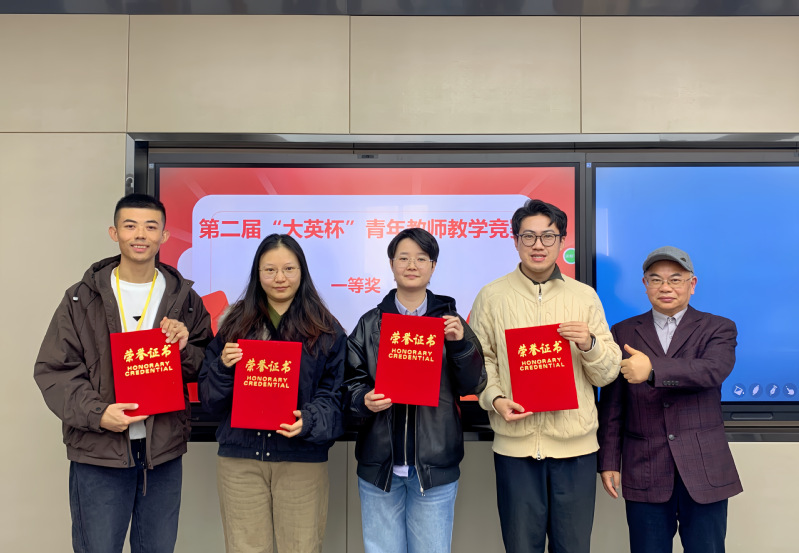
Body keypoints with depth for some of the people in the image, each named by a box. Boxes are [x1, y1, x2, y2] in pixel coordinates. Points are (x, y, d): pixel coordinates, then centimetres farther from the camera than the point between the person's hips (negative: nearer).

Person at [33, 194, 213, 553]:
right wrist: (96, 413, -17)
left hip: (164, 453, 2)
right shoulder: (82, 298, 0)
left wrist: (185, 348, -14)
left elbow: (205, 369, 9)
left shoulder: (185, 298, 4)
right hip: (98, 455, -2)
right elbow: (53, 369, -3)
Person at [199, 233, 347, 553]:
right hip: (240, 458, 2)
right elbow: (209, 401, 8)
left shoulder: (327, 331, 2)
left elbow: (334, 396, 0)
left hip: (303, 460, -1)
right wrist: (223, 367, -12)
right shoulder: (235, 324, 7)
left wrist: (308, 421, -19)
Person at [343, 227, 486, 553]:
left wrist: (460, 343, -15)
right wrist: (364, 401, -18)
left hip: (435, 468, 0)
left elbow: (473, 385, 1)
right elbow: (350, 383, 3)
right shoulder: (370, 324, 5)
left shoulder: (449, 321, 5)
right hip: (379, 465, 1)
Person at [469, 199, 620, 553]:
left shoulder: (585, 297, 6)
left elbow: (608, 374, 6)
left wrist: (590, 344, -13)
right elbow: (480, 359, 4)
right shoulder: (491, 296, 3)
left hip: (576, 444, 1)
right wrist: (495, 399, -13)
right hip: (515, 443, -1)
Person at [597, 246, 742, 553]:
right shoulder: (623, 332, 7)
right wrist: (609, 461, 0)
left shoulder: (719, 329, 4)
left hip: (704, 470, 0)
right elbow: (612, 404, 5)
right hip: (644, 474, 1)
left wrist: (653, 369, -31)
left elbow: (713, 370, -18)